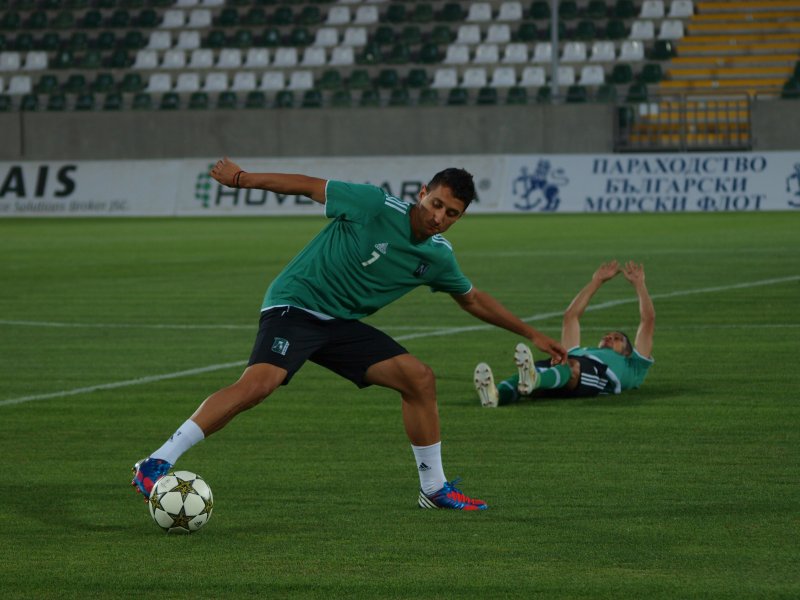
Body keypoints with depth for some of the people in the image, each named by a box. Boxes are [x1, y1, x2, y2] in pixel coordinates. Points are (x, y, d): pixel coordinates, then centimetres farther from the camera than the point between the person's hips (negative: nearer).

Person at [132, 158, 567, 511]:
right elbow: (311, 186, -6)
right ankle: (157, 464, -31)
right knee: (259, 382, -31)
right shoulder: (375, 206, -15)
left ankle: (434, 488, 14)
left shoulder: (437, 257, 5)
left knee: (419, 377, -3)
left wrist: (531, 334, 25)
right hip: (294, 305, -7)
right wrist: (243, 179, -5)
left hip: (341, 323, 7)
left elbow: (473, 300, 22)